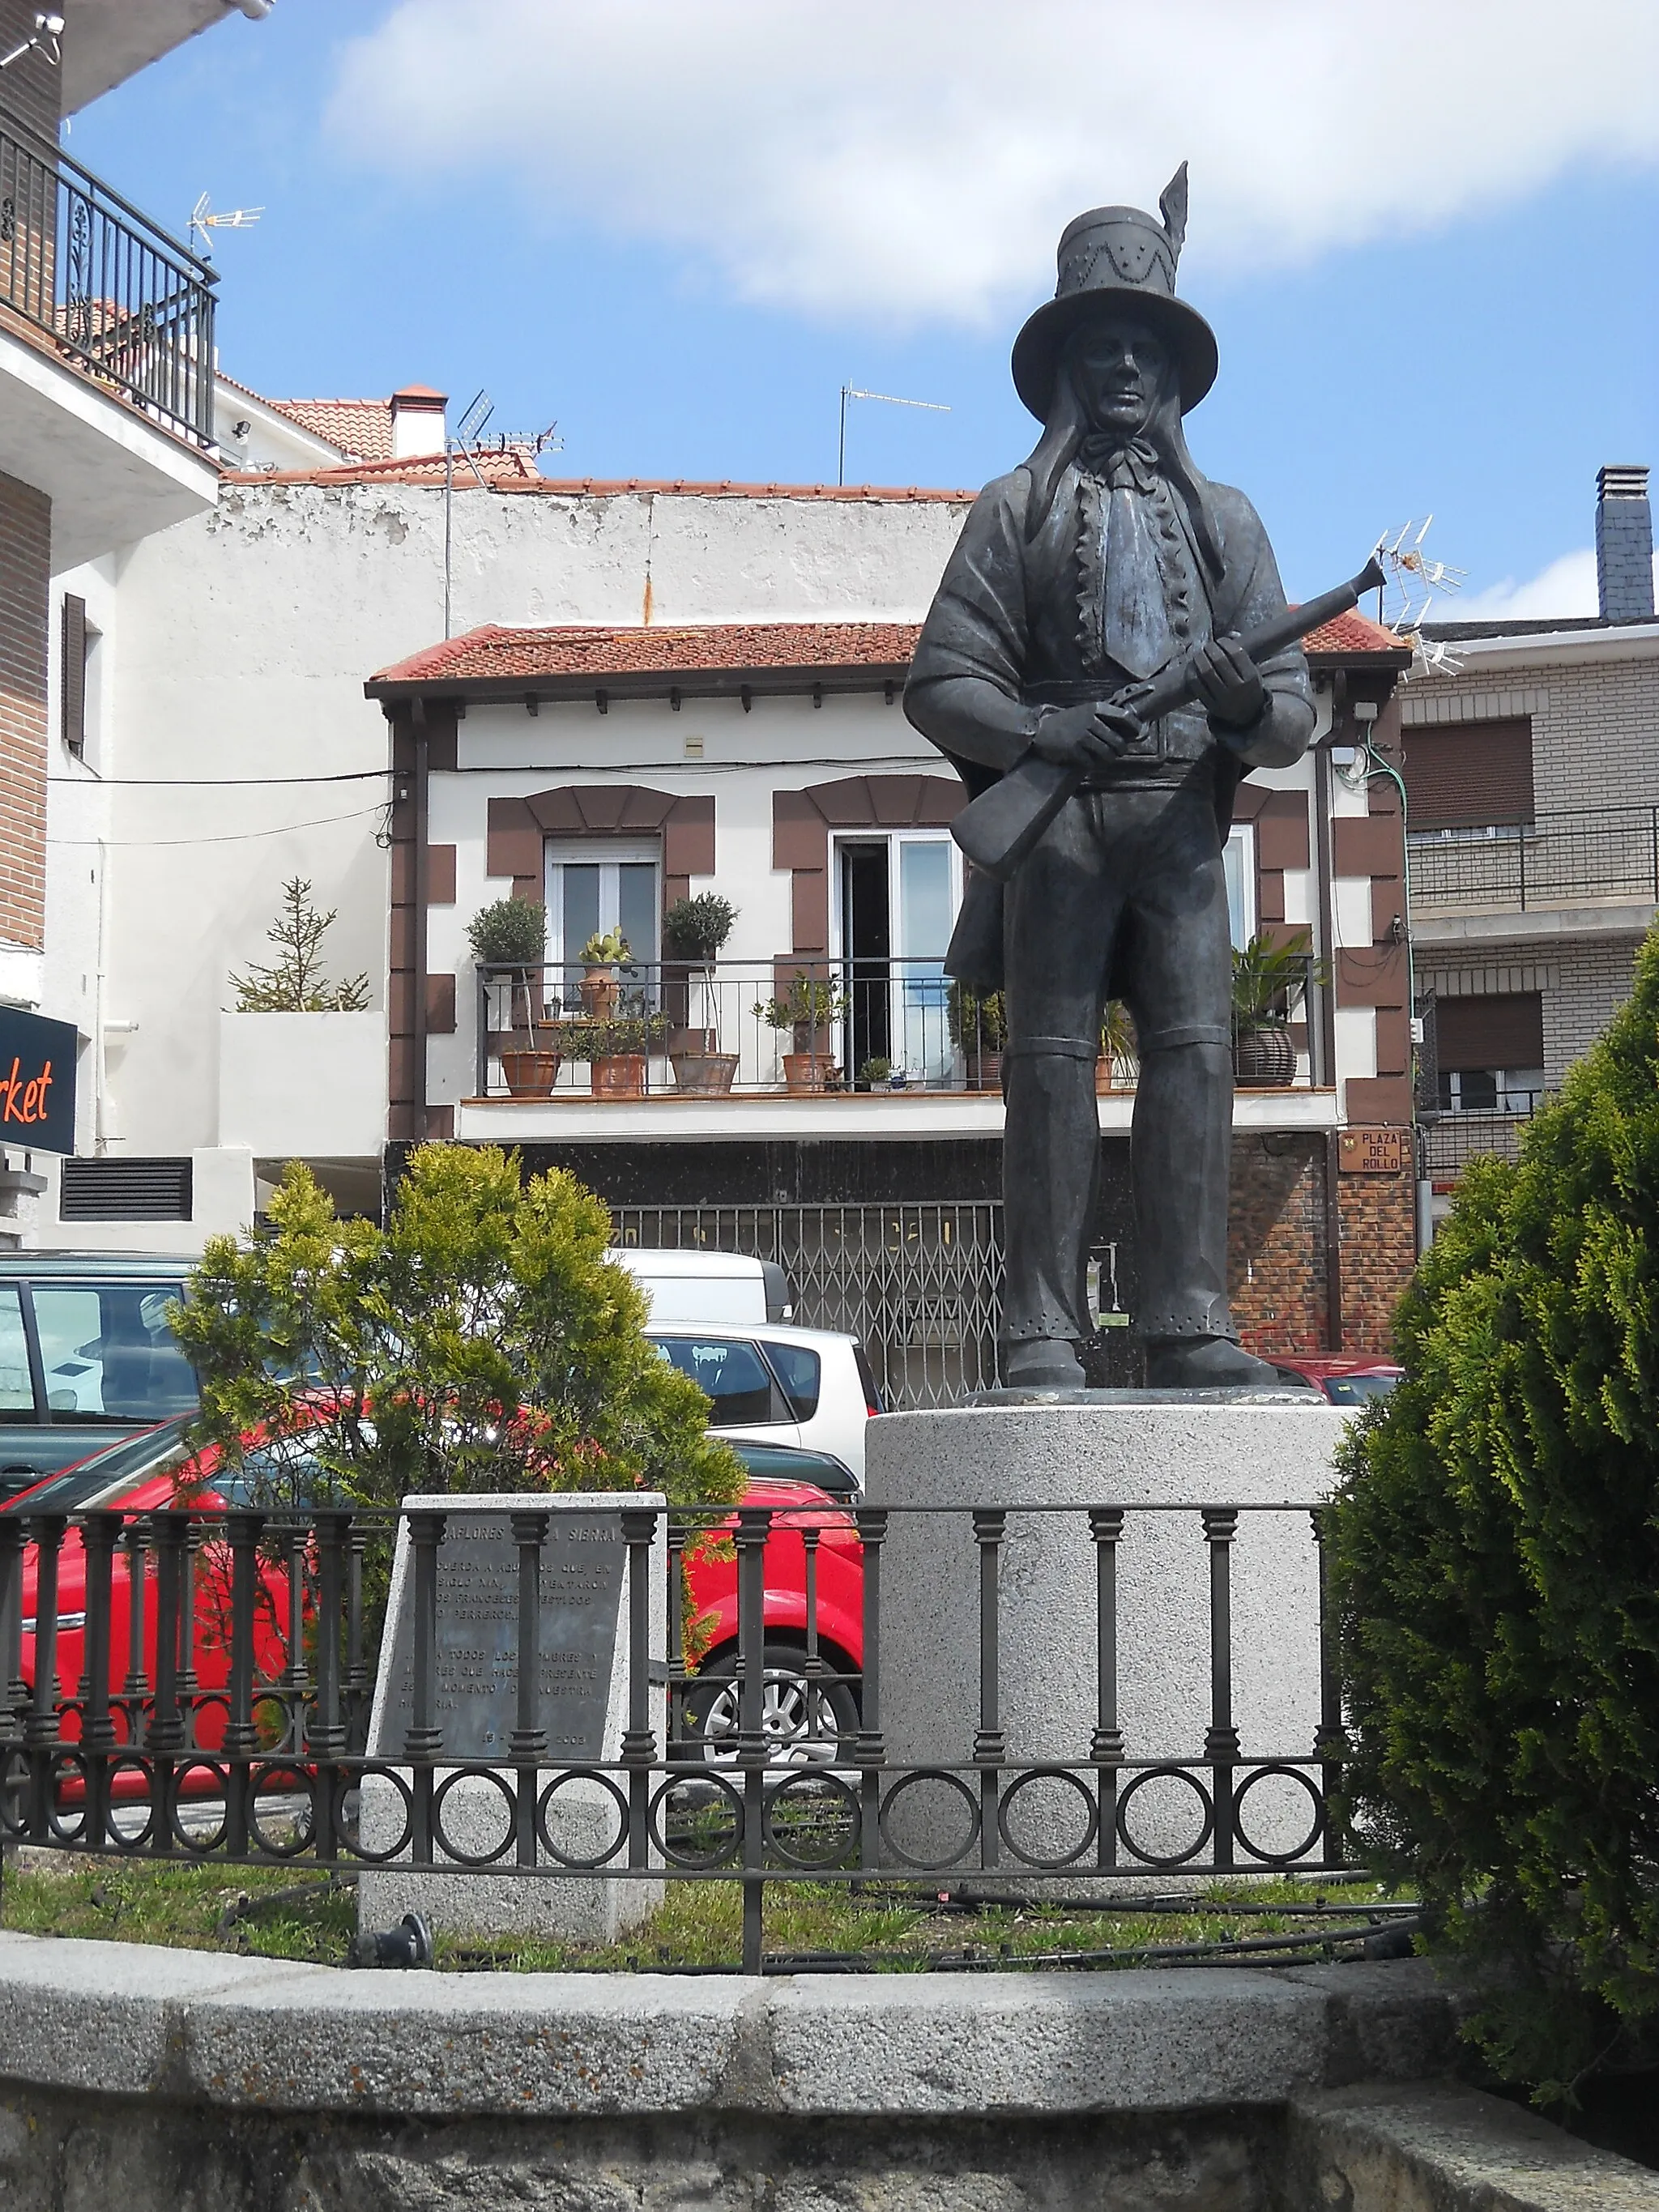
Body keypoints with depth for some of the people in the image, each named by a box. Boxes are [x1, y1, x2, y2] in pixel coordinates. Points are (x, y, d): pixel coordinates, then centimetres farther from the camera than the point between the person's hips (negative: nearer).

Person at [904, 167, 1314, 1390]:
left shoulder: (1222, 518, 21)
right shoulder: (1016, 510, 14)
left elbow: (1296, 711, 15)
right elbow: (940, 683, 6)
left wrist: (1250, 705, -9)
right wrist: (1045, 729, -12)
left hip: (1184, 816, 2)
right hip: (1053, 816, -2)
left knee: (1196, 1048, -10)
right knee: (1052, 1059, -7)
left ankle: (1190, 1325, -11)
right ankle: (1044, 1333, -9)